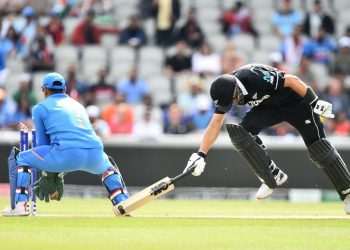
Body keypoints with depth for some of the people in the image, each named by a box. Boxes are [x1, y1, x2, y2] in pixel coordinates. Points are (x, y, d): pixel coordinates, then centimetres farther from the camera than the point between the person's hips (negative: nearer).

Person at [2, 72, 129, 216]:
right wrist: (58, 175, 38)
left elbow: (43, 142, 19)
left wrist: (48, 176, 26)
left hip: (66, 154, -5)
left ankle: (20, 205, -1)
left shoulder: (40, 108, 18)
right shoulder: (78, 105, 34)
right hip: (94, 156, 5)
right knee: (107, 165, 40)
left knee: (20, 158, 14)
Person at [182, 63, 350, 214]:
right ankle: (272, 176, -8)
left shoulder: (255, 77, -37)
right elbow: (215, 124, -13)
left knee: (319, 149, -10)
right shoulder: (225, 91, -16)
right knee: (241, 131, -19)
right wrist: (200, 154, -22)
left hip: (297, 100, -6)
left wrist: (316, 103, -24)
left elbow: (292, 80, -28)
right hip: (269, 107, 6)